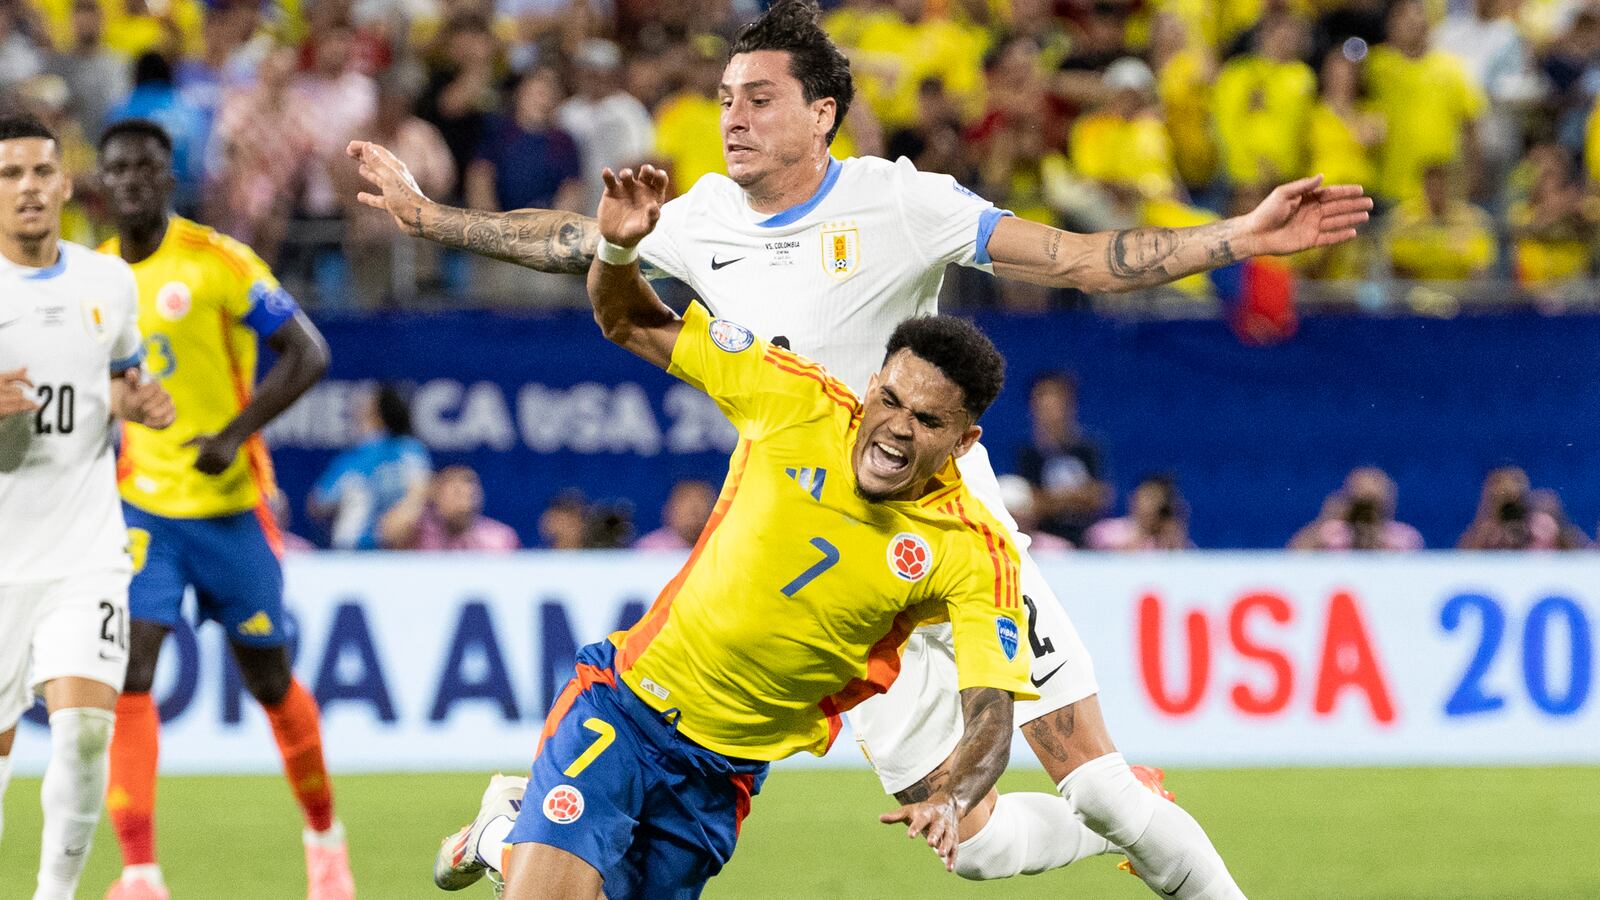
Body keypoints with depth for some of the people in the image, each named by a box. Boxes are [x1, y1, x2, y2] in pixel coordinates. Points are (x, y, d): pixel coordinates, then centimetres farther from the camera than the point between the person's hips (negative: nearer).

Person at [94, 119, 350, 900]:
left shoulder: (217, 262, -11)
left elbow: (306, 354, -11)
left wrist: (236, 433, -21)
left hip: (230, 504, -3)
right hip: (144, 507, 3)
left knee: (269, 680, 10)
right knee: (129, 672, -15)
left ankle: (323, 834, 34)